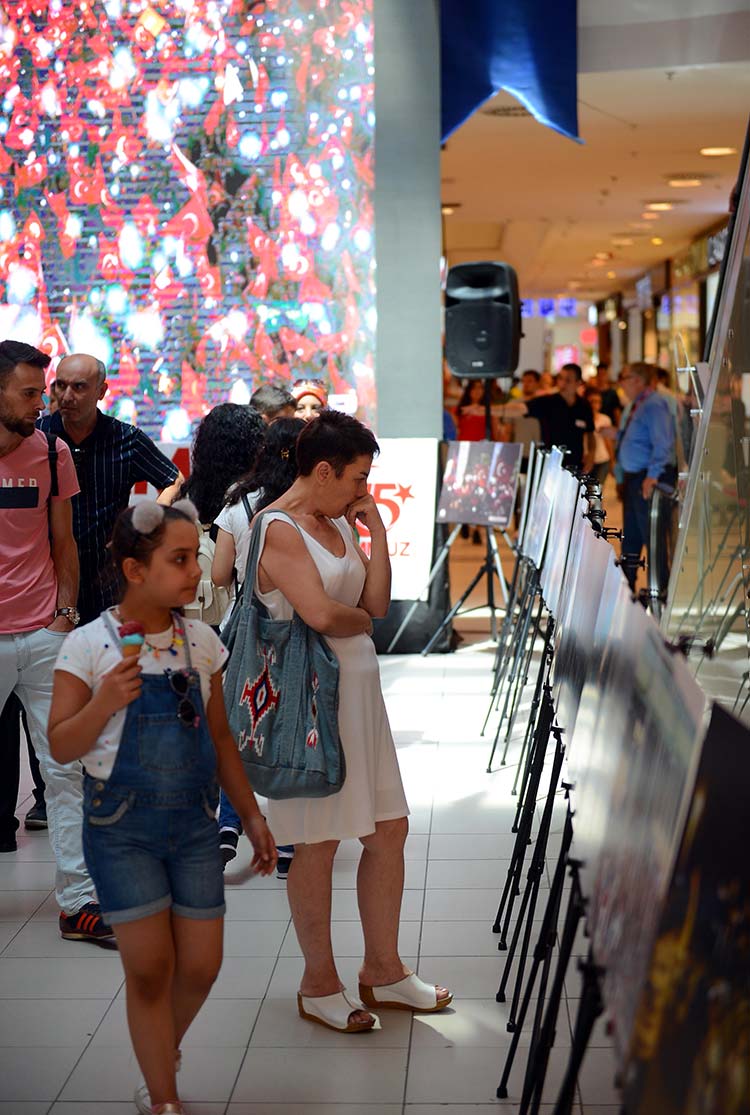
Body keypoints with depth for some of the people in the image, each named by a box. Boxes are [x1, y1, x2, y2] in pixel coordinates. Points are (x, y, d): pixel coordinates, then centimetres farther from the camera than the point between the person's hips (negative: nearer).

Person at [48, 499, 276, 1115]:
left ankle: (159, 1059, 36)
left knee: (201, 965, 6)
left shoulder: (201, 641, 2)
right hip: (122, 827, -4)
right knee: (150, 969, -1)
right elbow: (61, 747, -7)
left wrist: (252, 815, 12)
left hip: (193, 821, 4)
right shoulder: (90, 646, -10)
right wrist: (105, 702, -24)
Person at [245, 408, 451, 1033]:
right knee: (319, 844, 3)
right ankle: (319, 986, 18)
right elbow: (320, 614, -24)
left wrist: (376, 529, 2)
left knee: (389, 829, 12)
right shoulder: (279, 530, -14)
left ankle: (383, 970, 27)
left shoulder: (338, 523, 13)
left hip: (359, 689, 9)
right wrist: (361, 618, -3)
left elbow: (378, 602, 10)